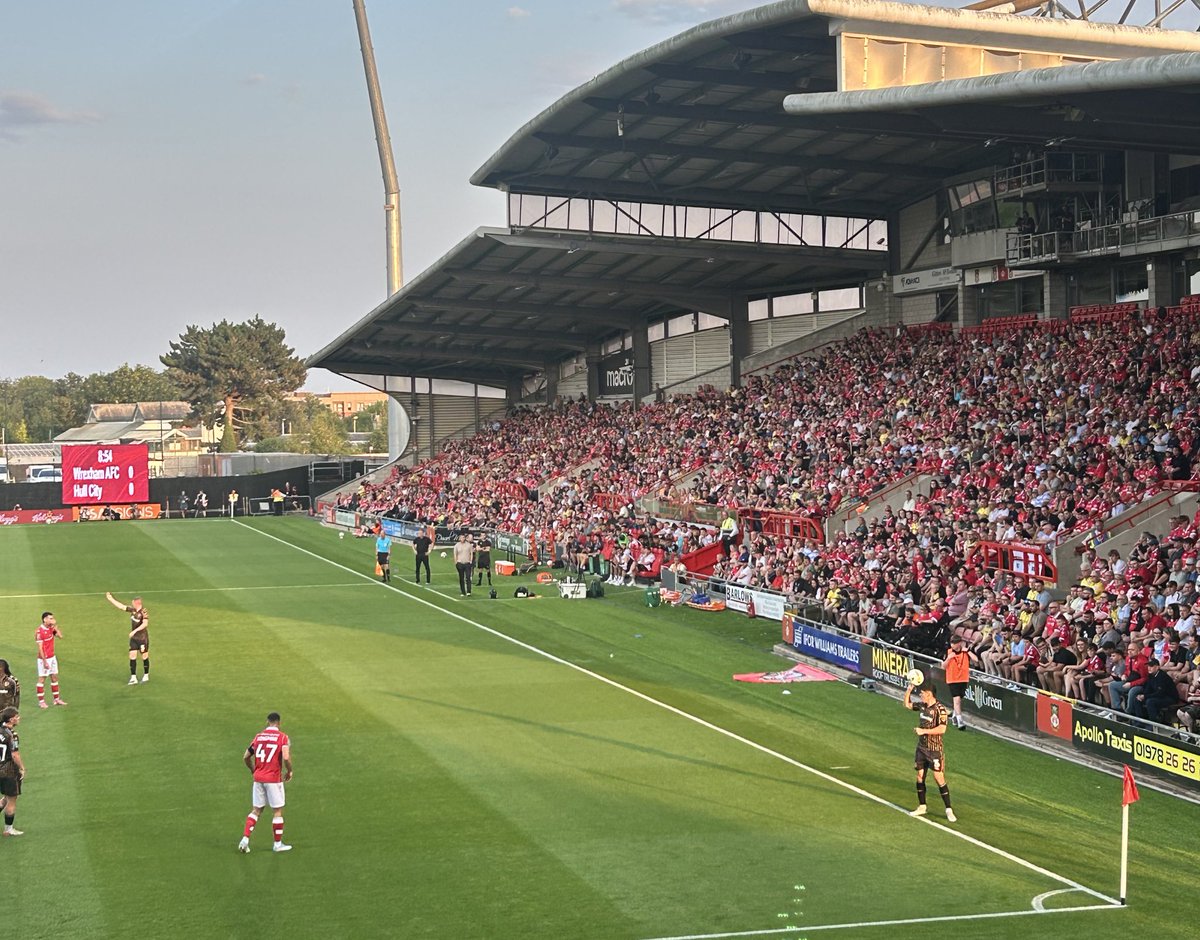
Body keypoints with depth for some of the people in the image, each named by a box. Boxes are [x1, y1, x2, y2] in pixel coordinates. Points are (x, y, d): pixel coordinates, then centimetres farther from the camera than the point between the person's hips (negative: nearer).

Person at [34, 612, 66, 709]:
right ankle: (41, 701, 6)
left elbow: (60, 636, -2)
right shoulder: (40, 631, -18)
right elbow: (40, 648, -19)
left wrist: (55, 626, -7)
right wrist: (44, 661, -21)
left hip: (52, 657, 8)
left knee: (54, 678, 12)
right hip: (44, 659, -8)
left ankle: (57, 699, 20)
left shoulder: (51, 628, 5)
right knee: (42, 679, 0)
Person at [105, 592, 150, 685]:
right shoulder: (133, 610, 2)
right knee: (132, 656, -1)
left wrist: (135, 631, -39)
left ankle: (146, 676, 23)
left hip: (142, 638, -6)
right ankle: (133, 678, 1)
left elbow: (145, 624, -33)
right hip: (134, 638, 6)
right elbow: (121, 606, 10)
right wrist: (111, 599, 9)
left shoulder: (143, 612, -20)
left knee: (145, 656, 7)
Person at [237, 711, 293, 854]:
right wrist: (289, 771, -2)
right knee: (278, 810, 7)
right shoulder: (282, 737, -6)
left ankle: (245, 839, 1)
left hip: (258, 778, 4)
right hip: (274, 778, -4)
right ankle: (278, 844, 13)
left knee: (256, 810, 13)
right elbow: (286, 757, -19)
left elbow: (246, 757, 10)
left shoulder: (258, 736, 8)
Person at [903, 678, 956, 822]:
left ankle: (949, 810, 1)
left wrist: (924, 731, -22)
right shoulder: (922, 706, 5)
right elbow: (907, 704, 20)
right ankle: (922, 807, 24)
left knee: (939, 778, -7)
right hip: (922, 747, 8)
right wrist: (909, 690, 6)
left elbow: (942, 729, -25)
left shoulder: (940, 709, -18)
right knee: (920, 776, 11)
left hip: (935, 749, -8)